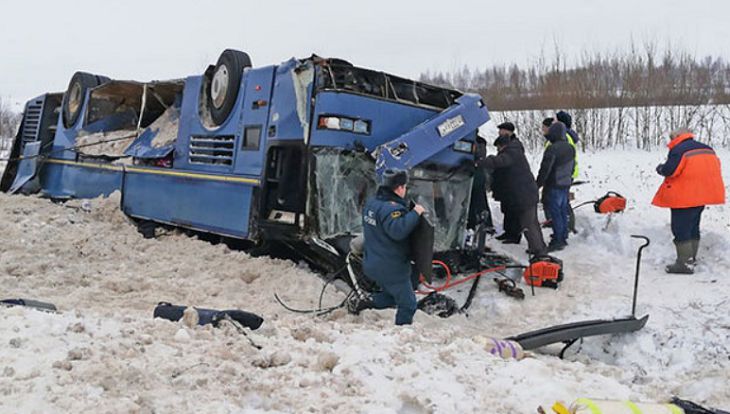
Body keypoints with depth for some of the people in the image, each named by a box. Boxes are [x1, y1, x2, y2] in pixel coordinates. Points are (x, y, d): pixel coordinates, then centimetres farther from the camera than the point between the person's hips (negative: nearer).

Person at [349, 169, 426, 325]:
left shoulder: (371, 203, 6)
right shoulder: (392, 208, -23)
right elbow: (398, 230, -39)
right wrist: (415, 213, -28)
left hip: (372, 264, 9)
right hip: (391, 269, -9)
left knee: (391, 296, 27)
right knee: (407, 304, 6)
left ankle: (360, 303, 13)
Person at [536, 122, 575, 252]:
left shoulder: (552, 149, -20)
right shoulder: (570, 148, 9)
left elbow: (545, 169, -18)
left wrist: (538, 184, -8)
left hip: (554, 186, -8)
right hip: (566, 184, 9)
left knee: (555, 212, -4)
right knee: (563, 211, 15)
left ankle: (557, 241, -2)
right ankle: (563, 237, 23)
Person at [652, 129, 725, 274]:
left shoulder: (678, 150, -15)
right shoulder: (707, 149, 13)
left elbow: (670, 170, -21)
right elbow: (715, 168, 17)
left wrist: (660, 168, 0)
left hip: (684, 198, -9)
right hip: (702, 195, 9)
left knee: (681, 229, -4)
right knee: (693, 227, 19)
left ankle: (685, 263, -7)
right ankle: (691, 258, 27)